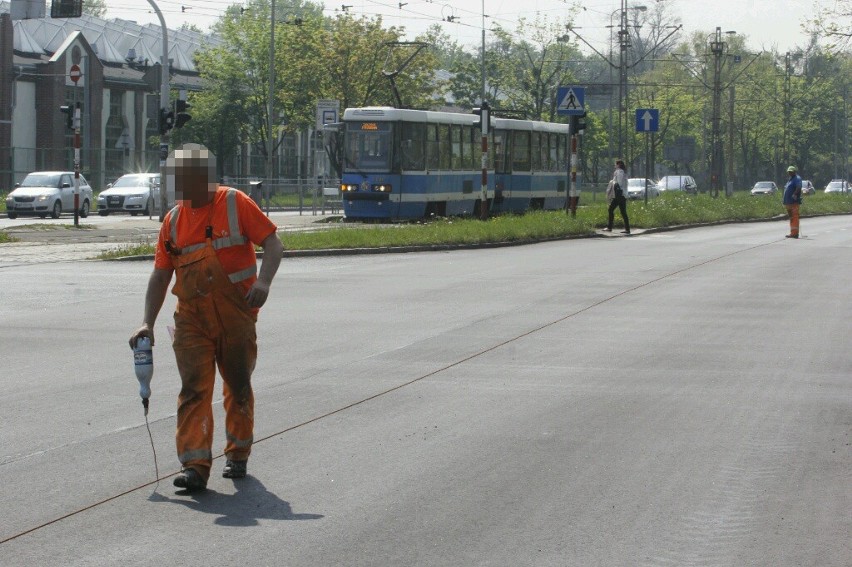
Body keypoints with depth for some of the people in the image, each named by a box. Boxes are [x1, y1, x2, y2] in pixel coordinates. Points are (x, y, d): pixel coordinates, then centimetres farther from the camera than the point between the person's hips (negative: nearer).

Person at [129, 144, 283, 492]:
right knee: (194, 389, -8)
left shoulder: (235, 204, -4)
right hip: (191, 318, 2)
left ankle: (238, 454, 28)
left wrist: (263, 281, -23)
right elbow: (160, 276, 10)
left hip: (236, 316, -2)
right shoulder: (174, 220, 8)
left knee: (238, 387, 11)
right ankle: (195, 465, -13)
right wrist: (148, 323, 2)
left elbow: (273, 244, -6)